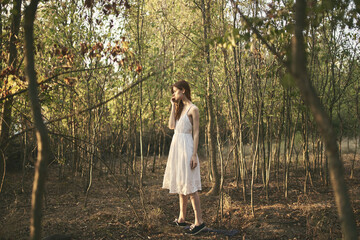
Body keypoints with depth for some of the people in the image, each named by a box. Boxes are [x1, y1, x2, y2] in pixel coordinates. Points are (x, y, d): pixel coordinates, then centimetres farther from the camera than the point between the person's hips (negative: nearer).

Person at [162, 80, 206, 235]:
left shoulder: (193, 109, -8)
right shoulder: (180, 108, 16)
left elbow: (196, 133, -11)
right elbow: (171, 126, 6)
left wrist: (194, 155, -16)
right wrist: (173, 106, 6)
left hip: (186, 147, -8)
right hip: (176, 146, 8)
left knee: (189, 185, -9)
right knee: (180, 184, 12)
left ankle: (199, 221, -6)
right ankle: (181, 219, 19)